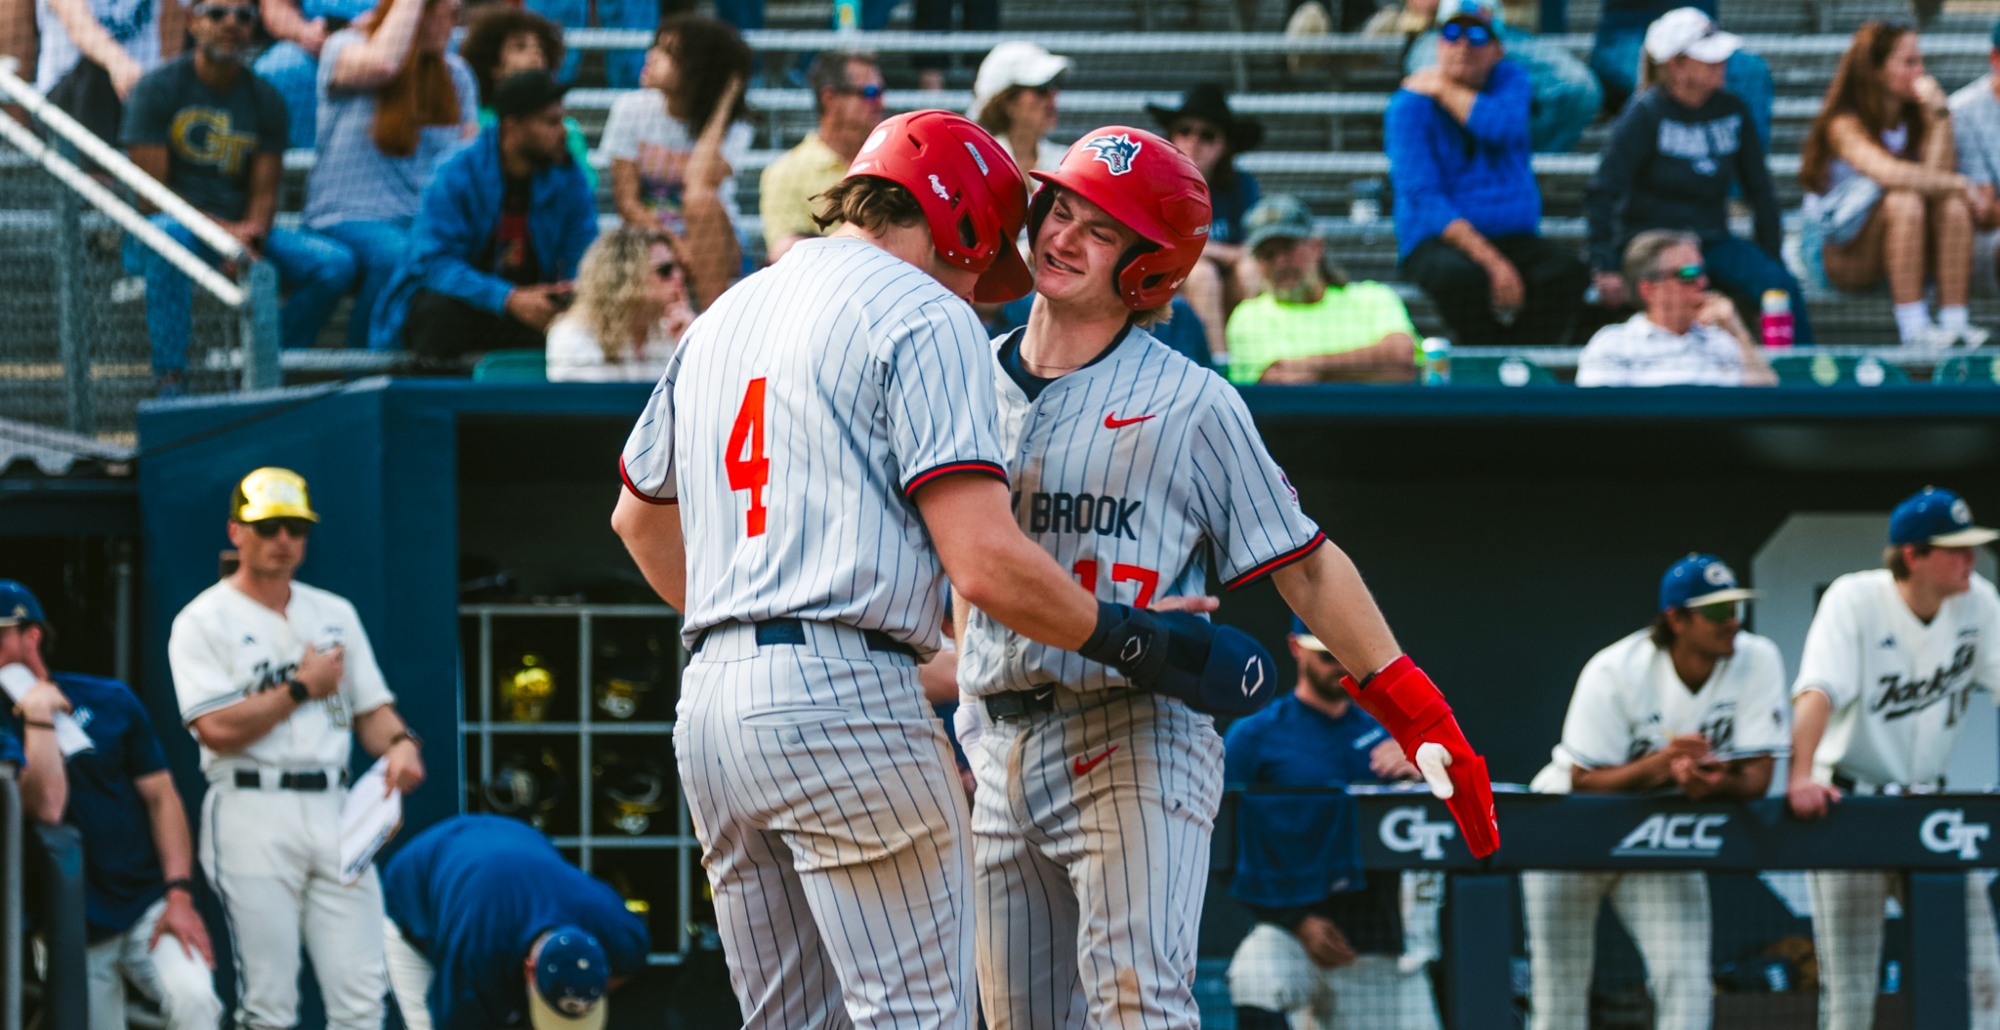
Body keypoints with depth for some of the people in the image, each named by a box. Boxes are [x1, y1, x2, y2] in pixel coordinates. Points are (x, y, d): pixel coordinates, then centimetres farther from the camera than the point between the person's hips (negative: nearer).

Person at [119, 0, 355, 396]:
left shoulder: (264, 100, 11)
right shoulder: (156, 90, -3)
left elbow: (264, 193, 6)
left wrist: (252, 230, -19)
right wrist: (222, 230, -21)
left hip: (240, 233, 5)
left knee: (336, 263, -17)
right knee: (170, 229, -42)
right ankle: (170, 385, -43)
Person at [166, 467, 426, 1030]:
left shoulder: (335, 614, 19)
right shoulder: (204, 621, 1)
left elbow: (371, 708, 19)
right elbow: (218, 729, -11)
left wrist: (401, 744, -4)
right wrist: (303, 688, -4)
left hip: (334, 811, 5)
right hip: (252, 812, -5)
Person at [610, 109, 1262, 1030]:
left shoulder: (725, 315, 21)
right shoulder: (923, 316, -4)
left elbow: (639, 514, 35)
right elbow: (985, 563, -13)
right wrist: (1129, 642, 0)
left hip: (707, 707, 8)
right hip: (846, 700, -8)